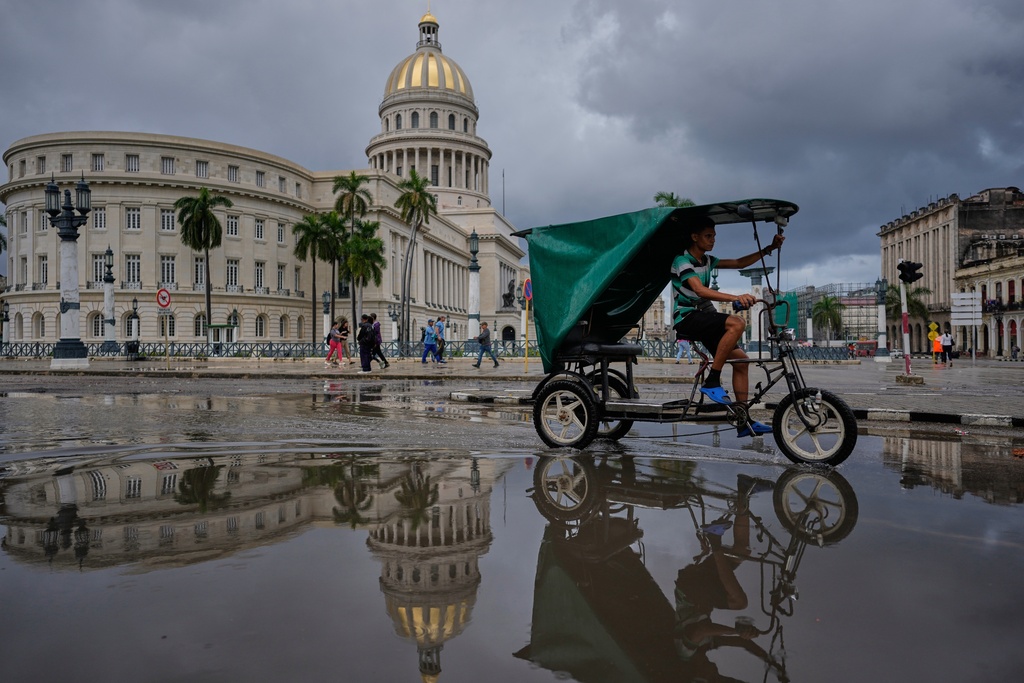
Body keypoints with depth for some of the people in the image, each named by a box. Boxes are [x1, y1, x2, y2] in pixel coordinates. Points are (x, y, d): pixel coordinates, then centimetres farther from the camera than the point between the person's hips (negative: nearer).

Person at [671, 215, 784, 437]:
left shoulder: (706, 260, 14)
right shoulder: (682, 261, -12)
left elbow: (739, 263, 19)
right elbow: (700, 290, -28)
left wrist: (769, 248, 7)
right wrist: (736, 298, -40)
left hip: (705, 317, 9)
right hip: (686, 318, -8)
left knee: (741, 360, 0)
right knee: (736, 323, -30)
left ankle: (744, 421, 4)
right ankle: (712, 382, -22)